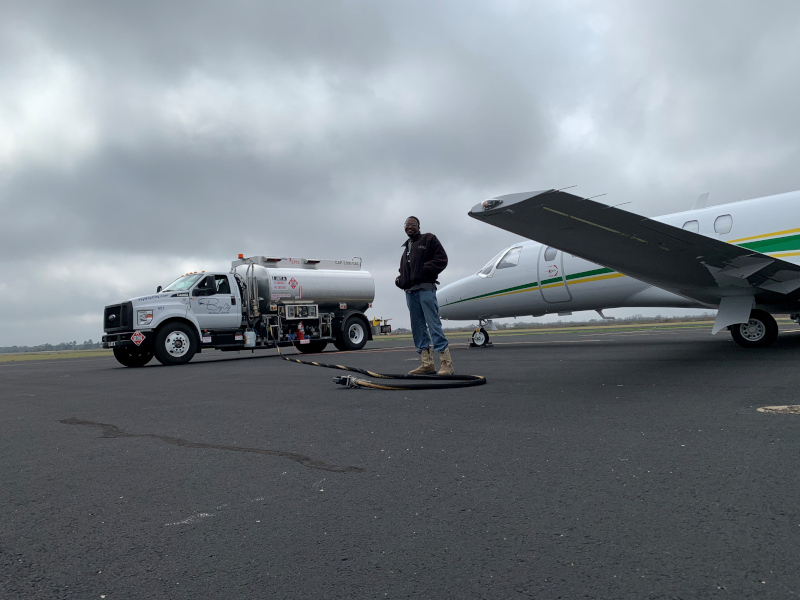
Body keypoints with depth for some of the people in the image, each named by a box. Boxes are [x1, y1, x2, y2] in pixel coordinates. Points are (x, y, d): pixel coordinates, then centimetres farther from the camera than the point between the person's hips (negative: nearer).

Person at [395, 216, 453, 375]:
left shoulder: (429, 239, 5)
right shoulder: (406, 247, 25)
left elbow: (442, 259, -4)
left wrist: (424, 269, -14)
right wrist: (400, 279, 11)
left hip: (425, 288, -7)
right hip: (410, 291, 8)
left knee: (433, 324, -13)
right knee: (418, 327, 4)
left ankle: (446, 363, -12)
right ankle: (427, 363, 7)